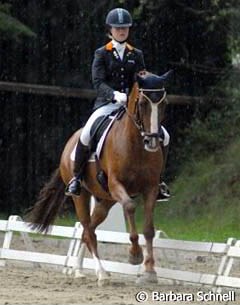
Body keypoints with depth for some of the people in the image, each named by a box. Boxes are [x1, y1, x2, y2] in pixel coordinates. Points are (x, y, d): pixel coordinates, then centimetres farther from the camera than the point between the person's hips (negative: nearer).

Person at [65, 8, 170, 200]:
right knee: (86, 135, -30)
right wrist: (115, 95, -26)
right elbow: (98, 82, -8)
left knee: (163, 136, -11)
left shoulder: (136, 55, 13)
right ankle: (77, 178, -12)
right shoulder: (102, 54, 4)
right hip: (107, 104, -3)